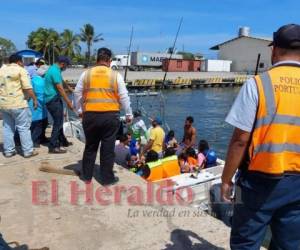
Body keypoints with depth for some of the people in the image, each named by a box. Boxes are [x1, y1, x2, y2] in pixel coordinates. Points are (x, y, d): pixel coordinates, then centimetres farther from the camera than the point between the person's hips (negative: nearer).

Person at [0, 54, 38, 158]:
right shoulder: (20, 70, -5)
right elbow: (28, 88, -13)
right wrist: (34, 99, -6)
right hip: (17, 103, -7)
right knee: (23, 127, 0)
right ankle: (28, 151, 4)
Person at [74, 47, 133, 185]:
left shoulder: (86, 74, 6)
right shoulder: (116, 75, 0)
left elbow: (78, 94, 12)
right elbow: (124, 97, 2)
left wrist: (79, 110, 25)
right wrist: (129, 114, 11)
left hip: (90, 115, 2)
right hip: (110, 116, -2)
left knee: (90, 146, 16)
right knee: (108, 147, 7)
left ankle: (86, 175, 27)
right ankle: (107, 178, 16)